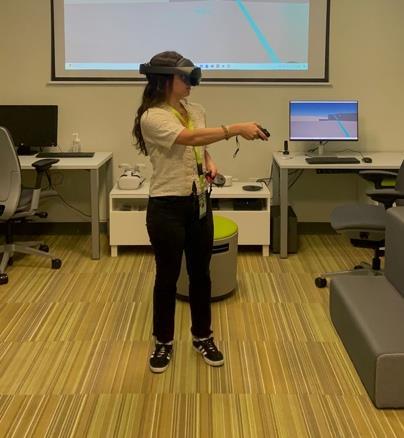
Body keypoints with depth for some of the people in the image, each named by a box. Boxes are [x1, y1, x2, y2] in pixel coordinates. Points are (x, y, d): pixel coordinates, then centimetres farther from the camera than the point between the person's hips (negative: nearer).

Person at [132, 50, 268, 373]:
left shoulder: (195, 110, 7)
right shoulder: (152, 117, -16)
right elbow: (190, 138, -30)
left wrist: (210, 163, -1)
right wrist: (236, 129, -34)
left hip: (199, 203, 6)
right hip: (167, 207, -6)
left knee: (201, 273, 15)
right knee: (168, 276, 7)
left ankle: (202, 336, 33)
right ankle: (163, 343, 26)